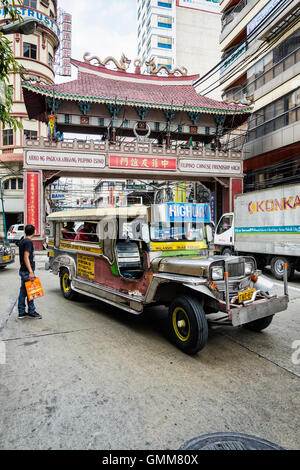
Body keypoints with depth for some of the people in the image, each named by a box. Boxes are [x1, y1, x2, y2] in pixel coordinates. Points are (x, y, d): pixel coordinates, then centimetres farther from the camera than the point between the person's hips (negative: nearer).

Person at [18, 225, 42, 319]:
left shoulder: (22, 241, 15)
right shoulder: (28, 242, -14)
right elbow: (26, 257, -21)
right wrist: (30, 272, -24)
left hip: (23, 270, 9)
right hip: (27, 271, -9)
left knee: (23, 291, 12)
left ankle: (21, 312, 17)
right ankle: (31, 311, 7)